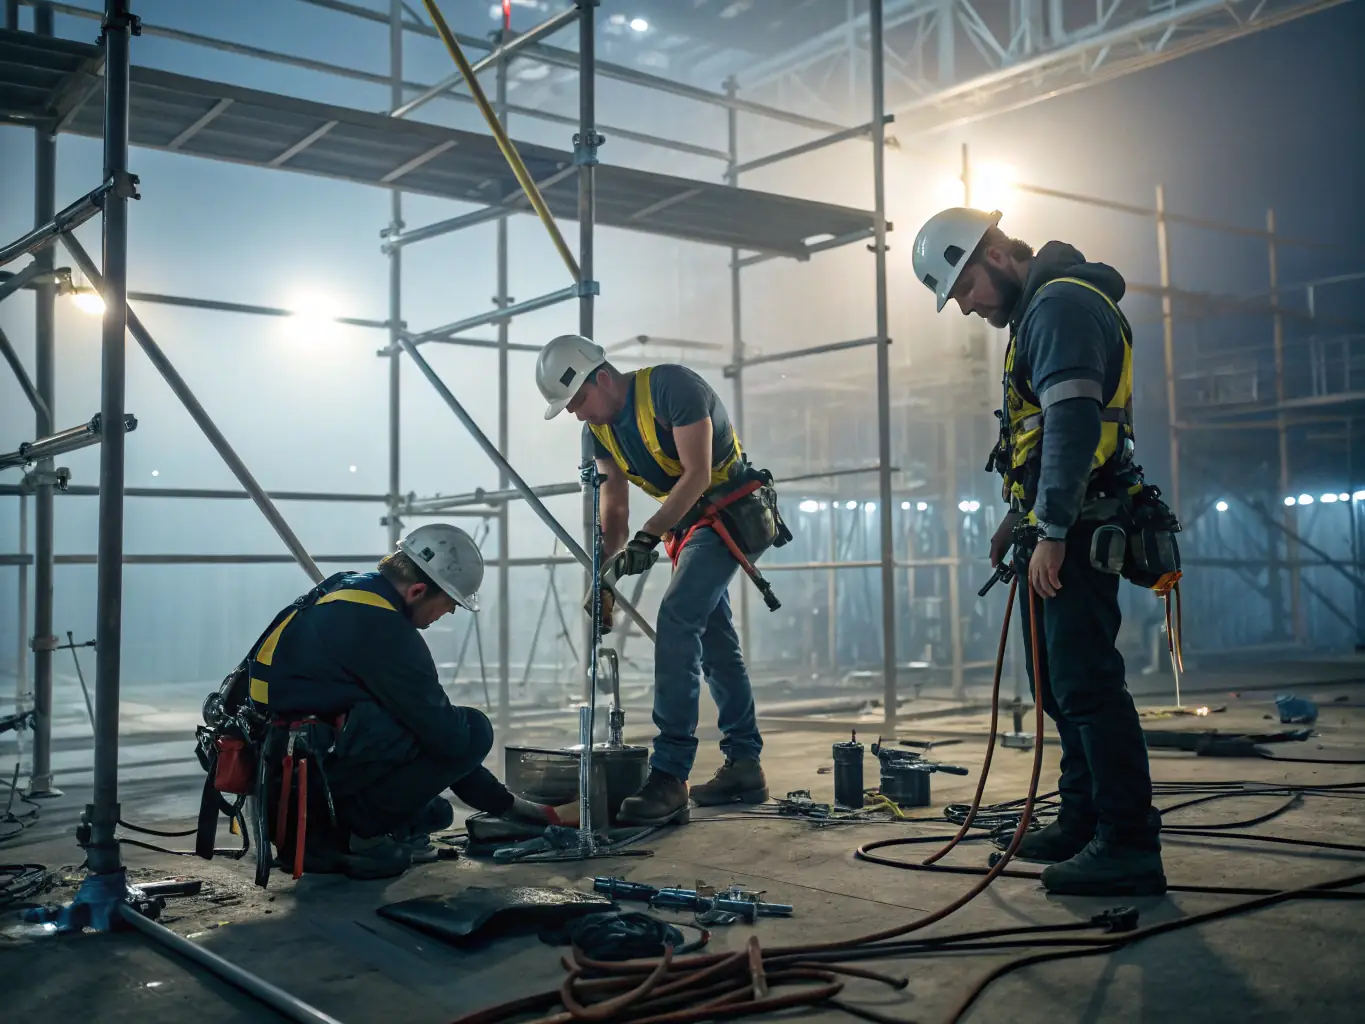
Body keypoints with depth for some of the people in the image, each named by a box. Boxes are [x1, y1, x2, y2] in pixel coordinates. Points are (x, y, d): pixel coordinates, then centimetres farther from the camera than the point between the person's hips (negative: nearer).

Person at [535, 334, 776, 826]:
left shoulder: (670, 386, -21)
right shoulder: (597, 431, 3)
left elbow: (697, 475, -25)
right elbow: (613, 515, 4)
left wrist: (648, 536, -32)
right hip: (686, 523, 9)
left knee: (676, 619, -21)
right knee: (714, 639, 11)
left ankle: (669, 776, -23)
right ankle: (745, 767, 21)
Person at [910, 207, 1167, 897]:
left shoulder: (1061, 304, -12)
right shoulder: (1041, 309, 21)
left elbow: (1073, 423, -23)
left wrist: (1051, 533, -24)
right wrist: (1019, 518, 23)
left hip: (1077, 534, -11)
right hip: (1058, 533, 11)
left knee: (1087, 685, -10)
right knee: (1063, 684, 16)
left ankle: (1130, 847, -5)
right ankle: (1083, 822, 26)